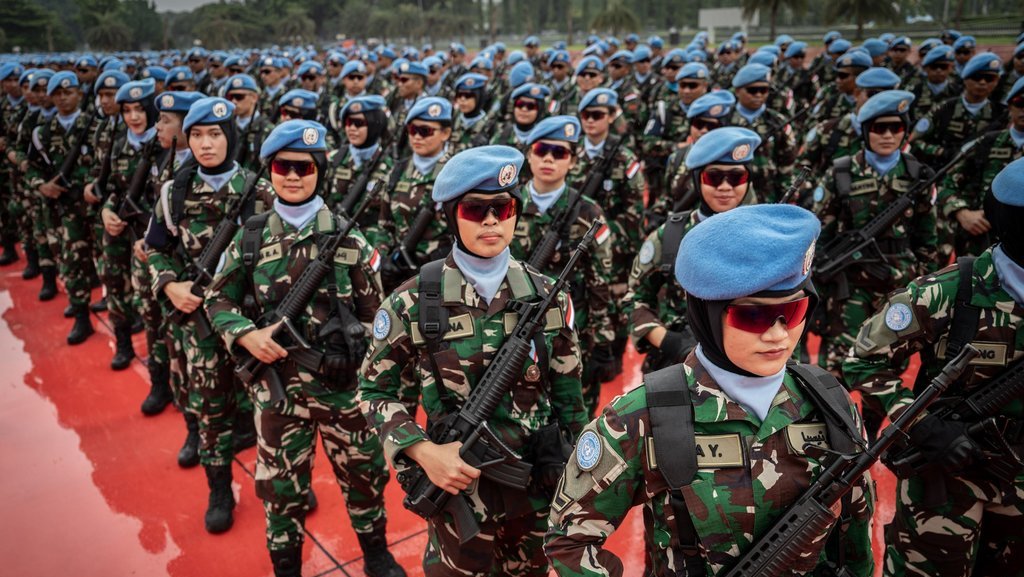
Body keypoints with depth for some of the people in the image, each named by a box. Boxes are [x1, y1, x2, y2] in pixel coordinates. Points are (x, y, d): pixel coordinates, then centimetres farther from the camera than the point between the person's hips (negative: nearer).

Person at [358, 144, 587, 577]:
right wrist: (423, 451, -18)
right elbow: (376, 392, -3)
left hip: (541, 489, 3)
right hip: (457, 487, -2)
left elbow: (567, 397, 3)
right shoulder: (413, 303, -12)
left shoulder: (548, 297, -4)